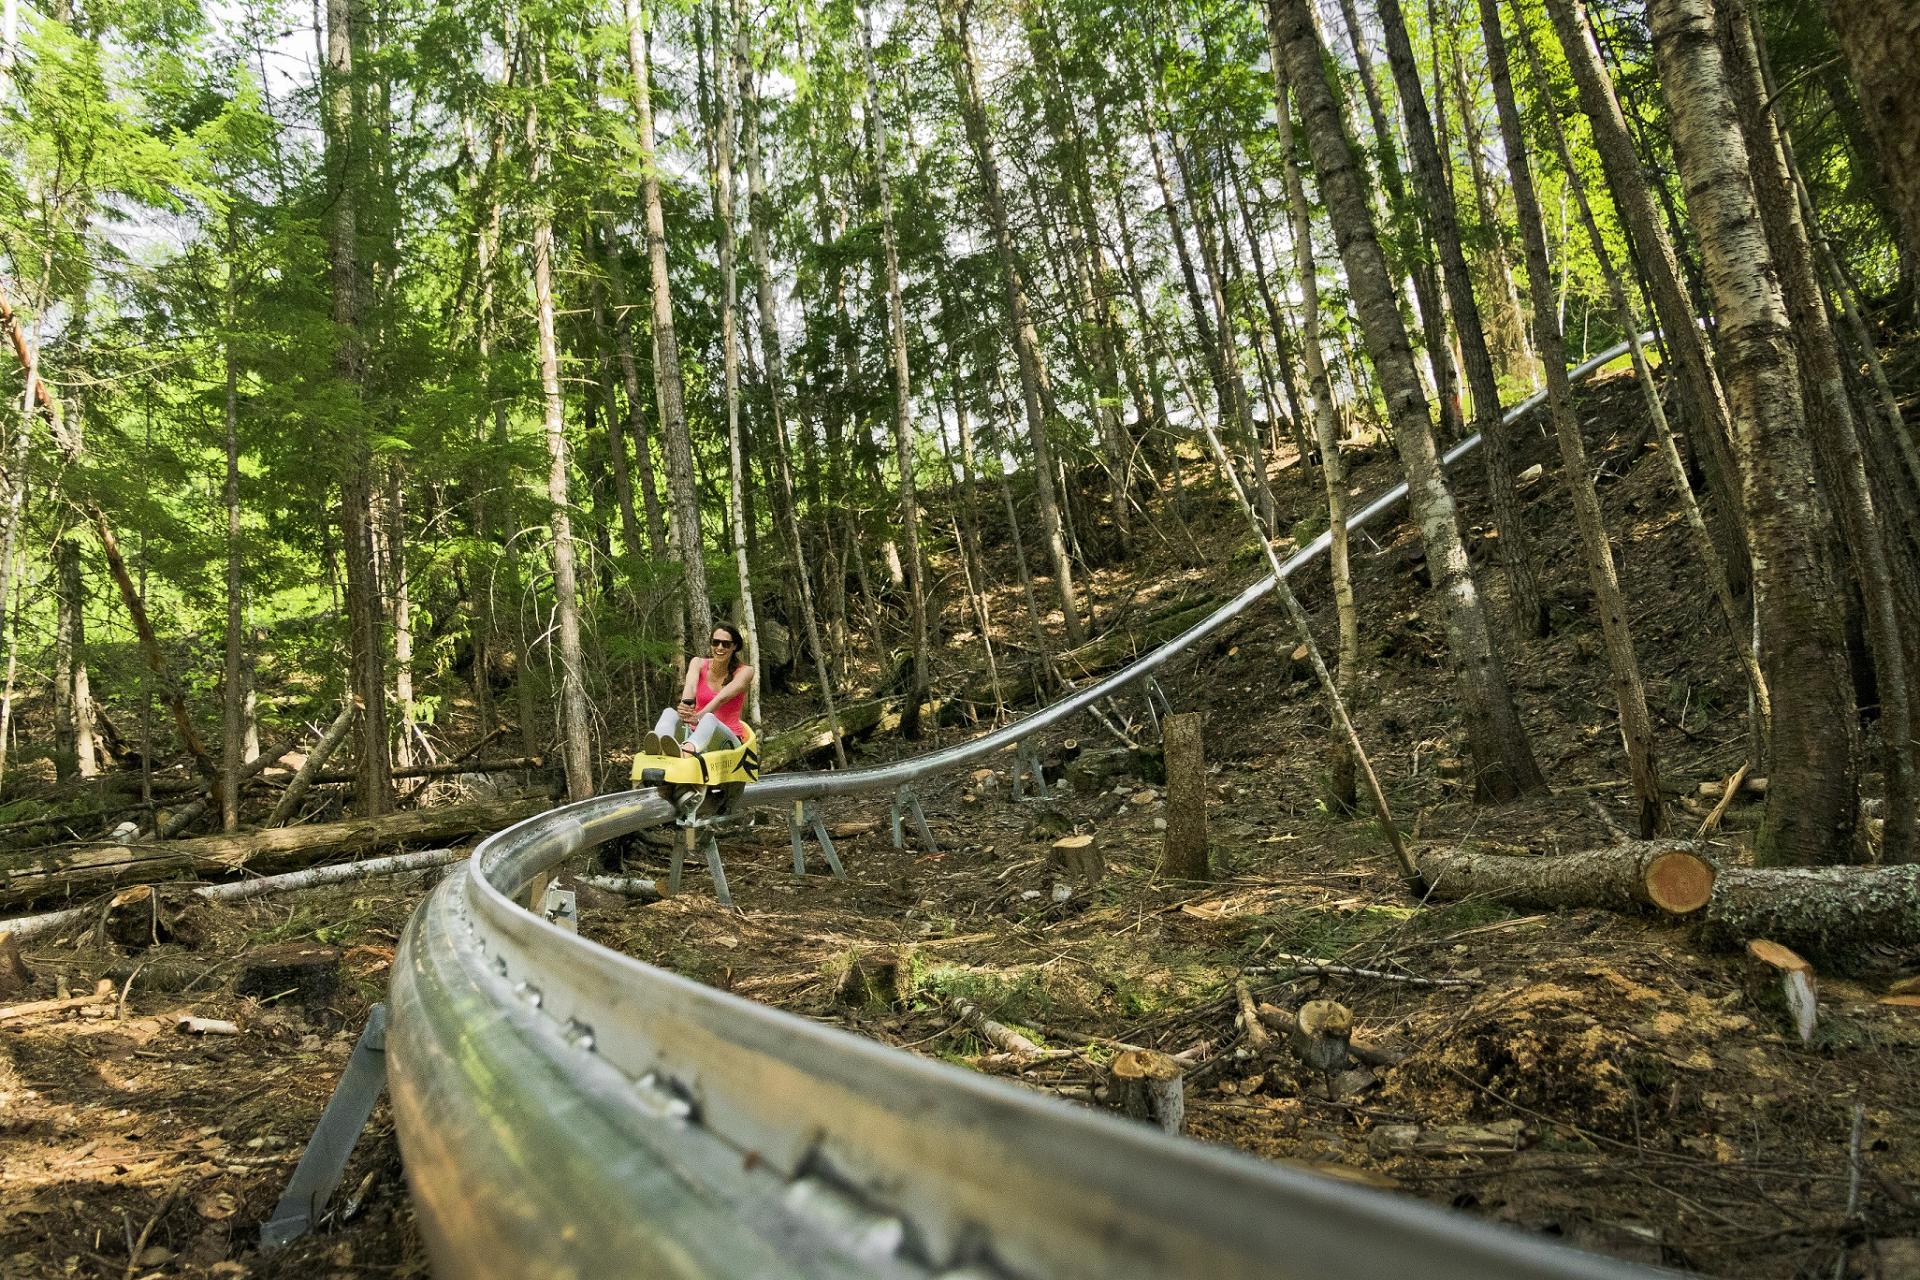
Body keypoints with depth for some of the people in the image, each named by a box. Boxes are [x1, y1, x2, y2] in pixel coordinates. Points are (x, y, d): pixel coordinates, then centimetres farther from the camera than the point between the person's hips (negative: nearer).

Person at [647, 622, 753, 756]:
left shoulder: (744, 671, -1)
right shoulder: (698, 664, 6)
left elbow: (723, 697, -21)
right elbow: (690, 686, -18)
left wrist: (698, 717, -40)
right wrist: (686, 703, -43)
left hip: (728, 739, -3)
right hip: (695, 733, 3)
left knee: (709, 718, -37)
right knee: (669, 712, -26)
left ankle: (686, 749, -72)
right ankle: (659, 746, -61)